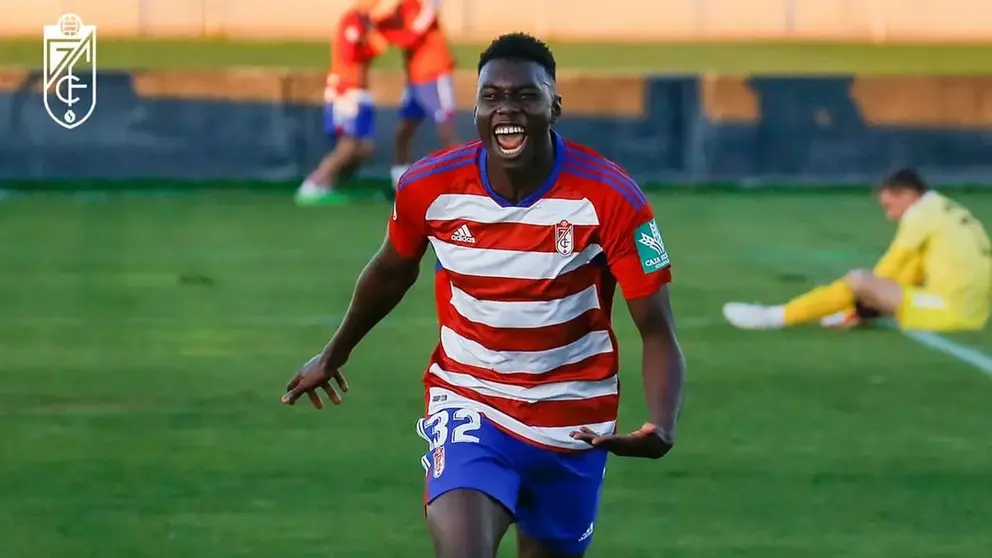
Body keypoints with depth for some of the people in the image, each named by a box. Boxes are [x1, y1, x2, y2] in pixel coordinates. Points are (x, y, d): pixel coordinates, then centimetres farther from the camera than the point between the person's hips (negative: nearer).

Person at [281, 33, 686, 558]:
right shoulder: (428, 187, -12)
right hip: (468, 405, -1)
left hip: (574, 425, 1)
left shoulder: (611, 198, -18)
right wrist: (334, 354, 27)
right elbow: (392, 270, 11)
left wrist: (661, 427, -35)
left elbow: (657, 331, -16)